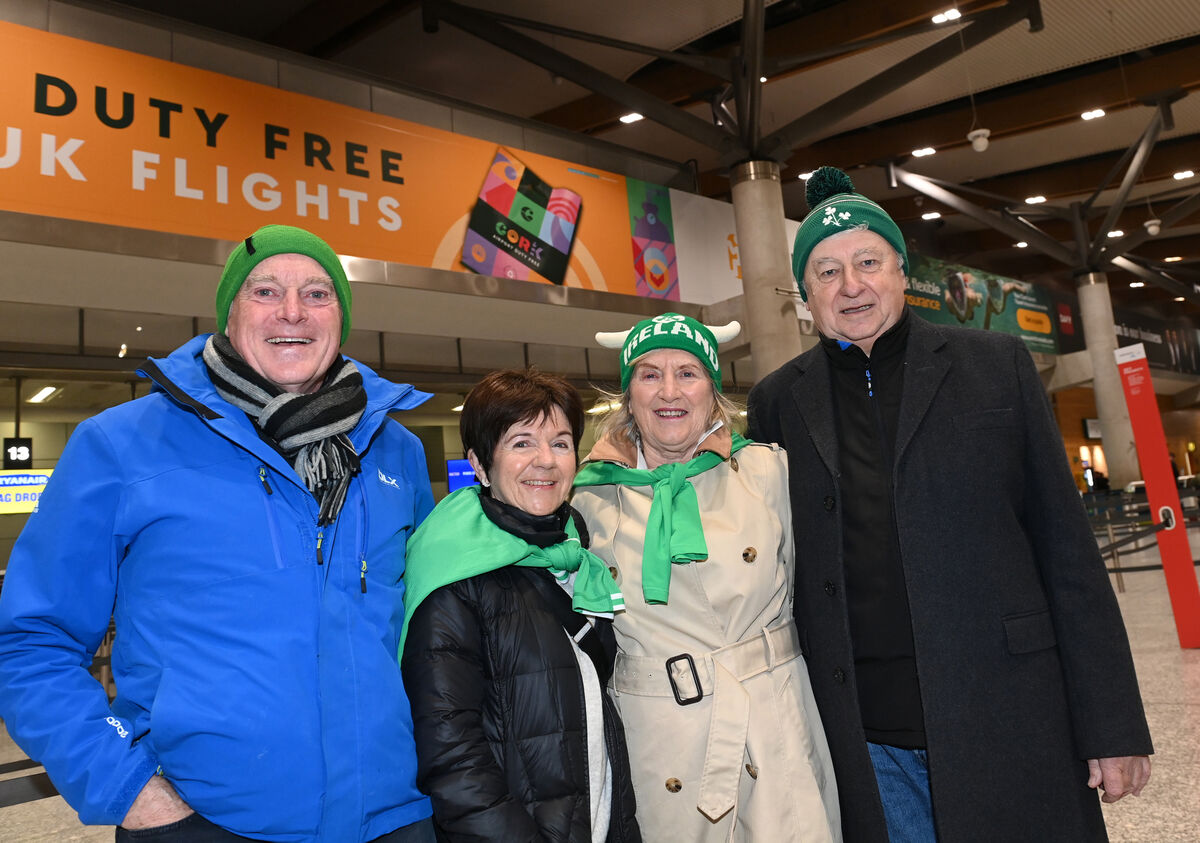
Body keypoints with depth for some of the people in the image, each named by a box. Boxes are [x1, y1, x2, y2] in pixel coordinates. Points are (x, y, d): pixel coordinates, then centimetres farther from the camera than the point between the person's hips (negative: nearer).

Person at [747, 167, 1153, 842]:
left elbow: (1067, 549, 0)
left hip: (1007, 726, 0)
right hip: (867, 743, 1)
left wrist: (1114, 725, -3)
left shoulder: (997, 366, 1)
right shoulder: (778, 401, 3)